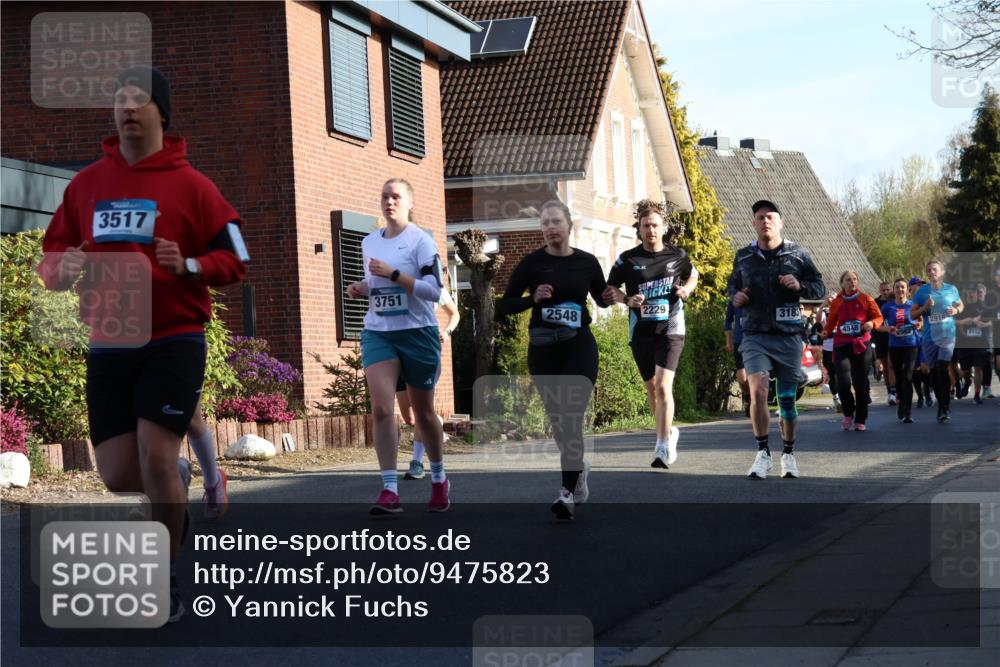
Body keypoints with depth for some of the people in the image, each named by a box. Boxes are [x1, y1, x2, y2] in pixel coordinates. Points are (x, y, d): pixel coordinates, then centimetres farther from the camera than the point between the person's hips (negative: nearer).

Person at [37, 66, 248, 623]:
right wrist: (62, 269, -8)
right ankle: (178, 479, 39)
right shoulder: (86, 185, 9)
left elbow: (235, 260, -2)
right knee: (119, 476, 2)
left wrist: (188, 265, -20)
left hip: (174, 341, -4)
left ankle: (167, 582, 4)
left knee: (155, 457, -13)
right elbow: (52, 257, 15)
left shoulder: (189, 184, -2)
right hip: (109, 346, 4)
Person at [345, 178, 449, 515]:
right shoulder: (369, 243, 10)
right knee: (381, 408, -14)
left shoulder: (420, 241, -7)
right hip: (377, 334, 4)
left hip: (417, 333, -3)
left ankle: (439, 480, 32)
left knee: (423, 412, 10)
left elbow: (434, 290, -15)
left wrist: (393, 274, -22)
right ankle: (390, 491, -15)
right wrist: (361, 289, 2)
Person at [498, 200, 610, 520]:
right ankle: (578, 467, 39)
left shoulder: (587, 262, 1)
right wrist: (533, 298, -19)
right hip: (543, 350, 1)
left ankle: (568, 493, -15)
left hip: (580, 347, -1)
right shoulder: (532, 262, -3)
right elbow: (504, 305, -2)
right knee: (557, 418, 12)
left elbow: (602, 300, 16)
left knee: (571, 418, -13)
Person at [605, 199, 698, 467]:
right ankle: (669, 431, 37)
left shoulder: (677, 255, 1)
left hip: (670, 328, -2)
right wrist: (628, 300, -12)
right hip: (640, 332, 2)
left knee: (663, 385, -17)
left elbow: (693, 275, 21)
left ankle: (663, 446, -17)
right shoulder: (628, 259, -1)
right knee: (652, 388, 14)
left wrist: (686, 290, -1)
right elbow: (609, 290, 8)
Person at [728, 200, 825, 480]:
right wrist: (735, 298, 0)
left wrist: (799, 286, -13)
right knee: (758, 391, -20)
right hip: (755, 336, 0)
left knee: (787, 399, 8)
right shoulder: (744, 257, 7)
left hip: (788, 336, 0)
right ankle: (763, 454, -9)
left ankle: (788, 454, 26)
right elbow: (733, 286, 23)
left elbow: (820, 288, 7)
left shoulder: (798, 254, 3)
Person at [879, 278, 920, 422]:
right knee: (899, 378, 11)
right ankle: (901, 405, 31)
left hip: (910, 344, -2)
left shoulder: (912, 305, 1)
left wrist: (918, 325, -12)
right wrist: (888, 328, -14)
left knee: (907, 378, -12)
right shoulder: (888, 307, 3)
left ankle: (908, 413, -10)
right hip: (894, 346, 2)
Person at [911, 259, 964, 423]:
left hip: (947, 335, -2)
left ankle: (946, 407, -14)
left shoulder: (951, 289, 5)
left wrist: (956, 310, -2)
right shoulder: (922, 291, 4)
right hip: (930, 336, 2)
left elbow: (960, 304, 21)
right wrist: (925, 307, -11)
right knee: (934, 371, 6)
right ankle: (941, 405, 20)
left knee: (943, 367, -18)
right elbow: (912, 314, 6)